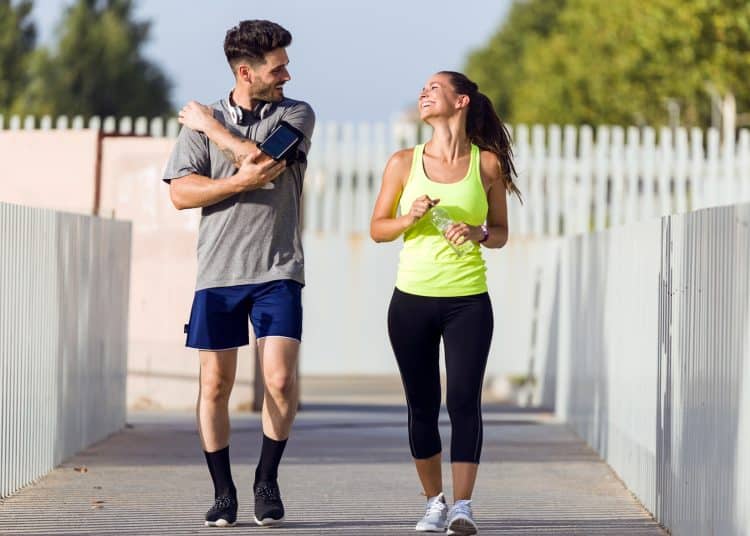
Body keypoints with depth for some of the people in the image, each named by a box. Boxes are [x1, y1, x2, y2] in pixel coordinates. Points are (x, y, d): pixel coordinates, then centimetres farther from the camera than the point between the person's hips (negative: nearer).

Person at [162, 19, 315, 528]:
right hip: (217, 271, 1)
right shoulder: (201, 120, 8)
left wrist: (212, 125, -1)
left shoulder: (297, 114, 6)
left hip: (277, 271, -1)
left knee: (281, 381, -10)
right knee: (215, 385, 0)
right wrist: (242, 181, -12)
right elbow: (181, 192, -2)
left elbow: (266, 158, -13)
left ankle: (267, 481, 8)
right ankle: (224, 491, 12)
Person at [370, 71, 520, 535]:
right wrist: (410, 218, -12)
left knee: (464, 401, -8)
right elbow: (377, 228, 7)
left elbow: (501, 233, 9)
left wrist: (478, 233, -13)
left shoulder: (487, 164, 1)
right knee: (423, 407, 6)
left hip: (468, 301, -1)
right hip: (412, 300, 1)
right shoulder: (404, 163, 3)